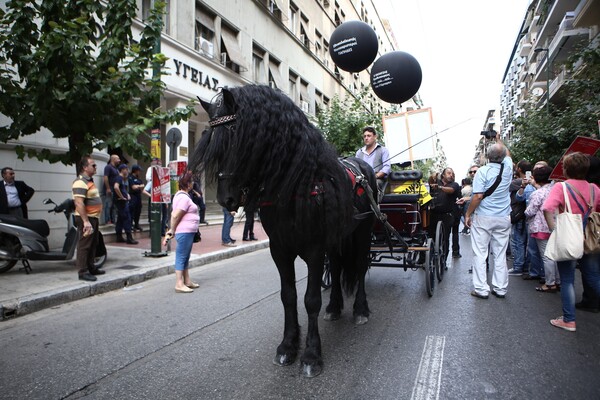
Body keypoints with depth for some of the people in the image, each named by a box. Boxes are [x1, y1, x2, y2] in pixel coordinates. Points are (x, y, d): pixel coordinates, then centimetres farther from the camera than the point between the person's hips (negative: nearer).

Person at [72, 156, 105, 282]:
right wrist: (86, 221, -28)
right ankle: (82, 272, 1)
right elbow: (79, 203, -24)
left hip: (93, 218, 10)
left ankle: (91, 268, 27)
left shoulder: (89, 181, 17)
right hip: (86, 219, -10)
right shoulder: (80, 182, -16)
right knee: (84, 245, -5)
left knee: (93, 244, 16)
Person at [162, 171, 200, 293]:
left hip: (188, 232, 10)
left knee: (185, 257, 16)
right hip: (184, 232, -10)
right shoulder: (184, 198, -17)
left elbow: (174, 214, 16)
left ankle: (187, 281, 26)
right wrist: (172, 231, -9)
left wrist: (171, 231, 14)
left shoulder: (180, 195, 15)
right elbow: (175, 216, -20)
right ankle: (179, 284, 1)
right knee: (181, 257, -5)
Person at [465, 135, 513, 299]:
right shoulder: (507, 168, 3)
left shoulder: (483, 171, -10)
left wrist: (468, 214, -7)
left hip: (483, 218, -4)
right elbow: (508, 154, 27)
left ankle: (481, 289, 4)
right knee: (500, 255, 11)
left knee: (480, 254, 2)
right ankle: (500, 288, 17)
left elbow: (478, 195, -16)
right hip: (503, 218, 5)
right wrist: (499, 140, 41)